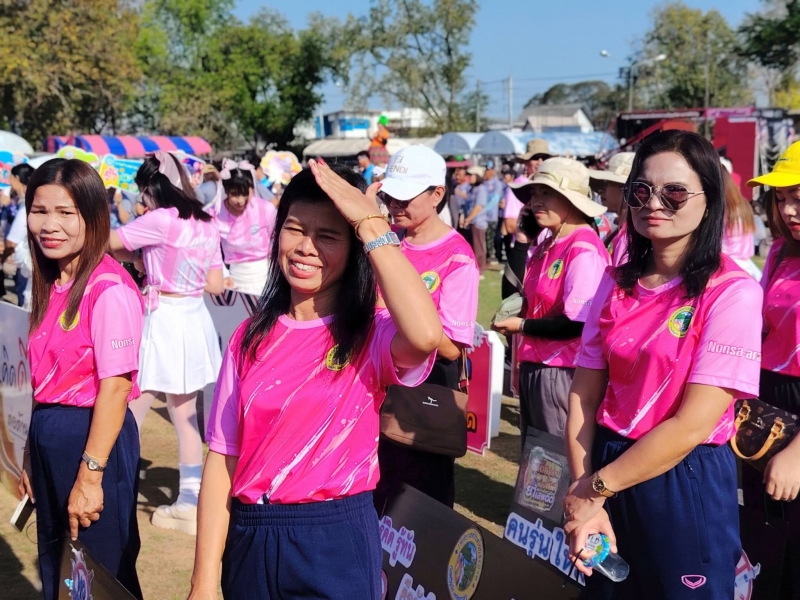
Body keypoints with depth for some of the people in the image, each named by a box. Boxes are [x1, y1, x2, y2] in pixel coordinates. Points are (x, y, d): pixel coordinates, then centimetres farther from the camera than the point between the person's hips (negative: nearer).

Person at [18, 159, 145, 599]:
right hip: (48, 438, 8)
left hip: (92, 438, -8)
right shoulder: (51, 286, 8)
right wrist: (32, 455, 12)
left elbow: (116, 384, -20)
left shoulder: (109, 290, -18)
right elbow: (45, 378, 11)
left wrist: (91, 475, -20)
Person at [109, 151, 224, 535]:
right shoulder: (207, 224, 7)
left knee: (131, 415, 3)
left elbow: (108, 243, -11)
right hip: (195, 318, 8)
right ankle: (190, 502, 19)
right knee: (185, 415, 13)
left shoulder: (161, 220, -14)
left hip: (164, 320, -7)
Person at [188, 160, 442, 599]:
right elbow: (222, 459, 2)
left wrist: (371, 224, -23)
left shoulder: (372, 335, -7)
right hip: (250, 541, 4)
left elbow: (426, 335, -32)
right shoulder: (252, 337, 3)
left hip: (337, 543, -3)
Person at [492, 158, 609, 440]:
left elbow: (579, 323, -23)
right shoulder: (546, 247, 11)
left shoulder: (584, 250, -17)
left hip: (562, 372, -9)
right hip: (533, 366, 9)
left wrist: (522, 326, -13)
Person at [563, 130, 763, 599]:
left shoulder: (732, 291, -15)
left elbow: (693, 425, -18)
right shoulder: (617, 284, 2)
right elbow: (584, 397, 0)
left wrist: (595, 488, -12)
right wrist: (584, 497, -10)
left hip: (688, 486, -5)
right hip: (608, 481, 5)